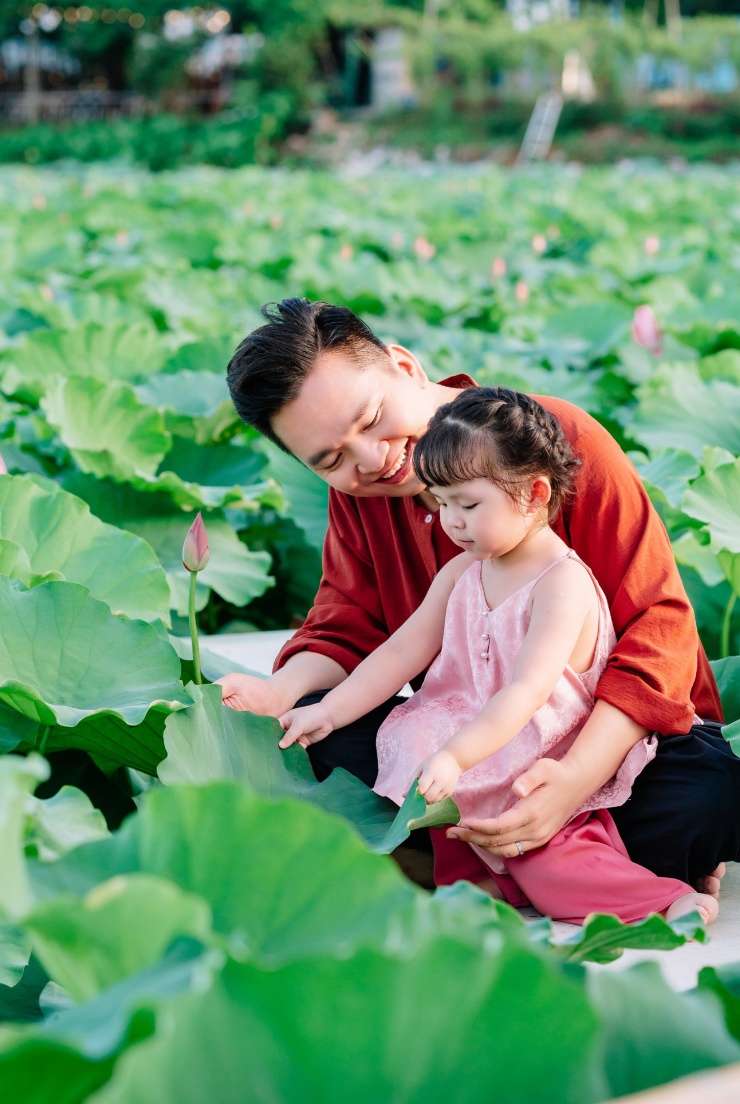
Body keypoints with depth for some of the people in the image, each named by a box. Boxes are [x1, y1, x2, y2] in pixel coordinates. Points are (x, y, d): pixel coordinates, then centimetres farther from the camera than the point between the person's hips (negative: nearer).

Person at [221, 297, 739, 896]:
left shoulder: (561, 438, -17)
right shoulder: (354, 490, 0)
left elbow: (659, 626, -19)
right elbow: (345, 629, 3)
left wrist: (580, 776, -34)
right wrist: (281, 691, -22)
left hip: (618, 727, -3)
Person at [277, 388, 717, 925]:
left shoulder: (564, 583, -18)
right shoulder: (461, 573, 6)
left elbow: (528, 690, -29)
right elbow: (403, 651, 9)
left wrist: (455, 757, -39)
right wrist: (328, 712, 0)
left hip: (549, 765, -7)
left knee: (549, 865, -23)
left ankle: (671, 902, -17)